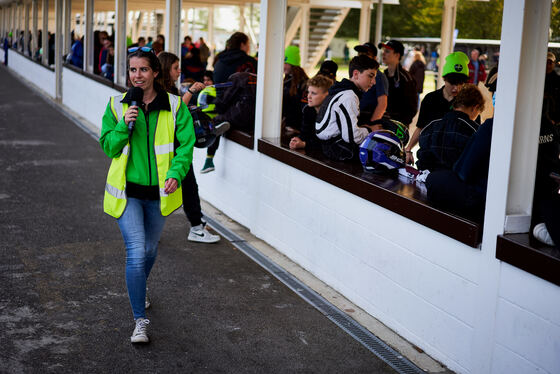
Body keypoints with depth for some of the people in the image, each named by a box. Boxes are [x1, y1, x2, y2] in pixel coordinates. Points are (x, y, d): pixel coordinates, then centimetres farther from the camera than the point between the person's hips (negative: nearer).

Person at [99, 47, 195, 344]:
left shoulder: (175, 106, -3)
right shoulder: (117, 105, -1)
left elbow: (185, 145, -4)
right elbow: (108, 147, 1)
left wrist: (176, 174, -20)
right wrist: (124, 126, -17)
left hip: (159, 192, 2)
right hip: (127, 191, -1)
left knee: (149, 249, 20)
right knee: (136, 253, -12)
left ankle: (139, 290, 51)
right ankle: (140, 321, -3)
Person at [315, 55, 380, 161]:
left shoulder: (341, 92, 16)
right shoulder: (348, 97, -17)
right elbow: (352, 136, -23)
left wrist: (364, 128, 6)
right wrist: (369, 130, -5)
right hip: (338, 150, -10)